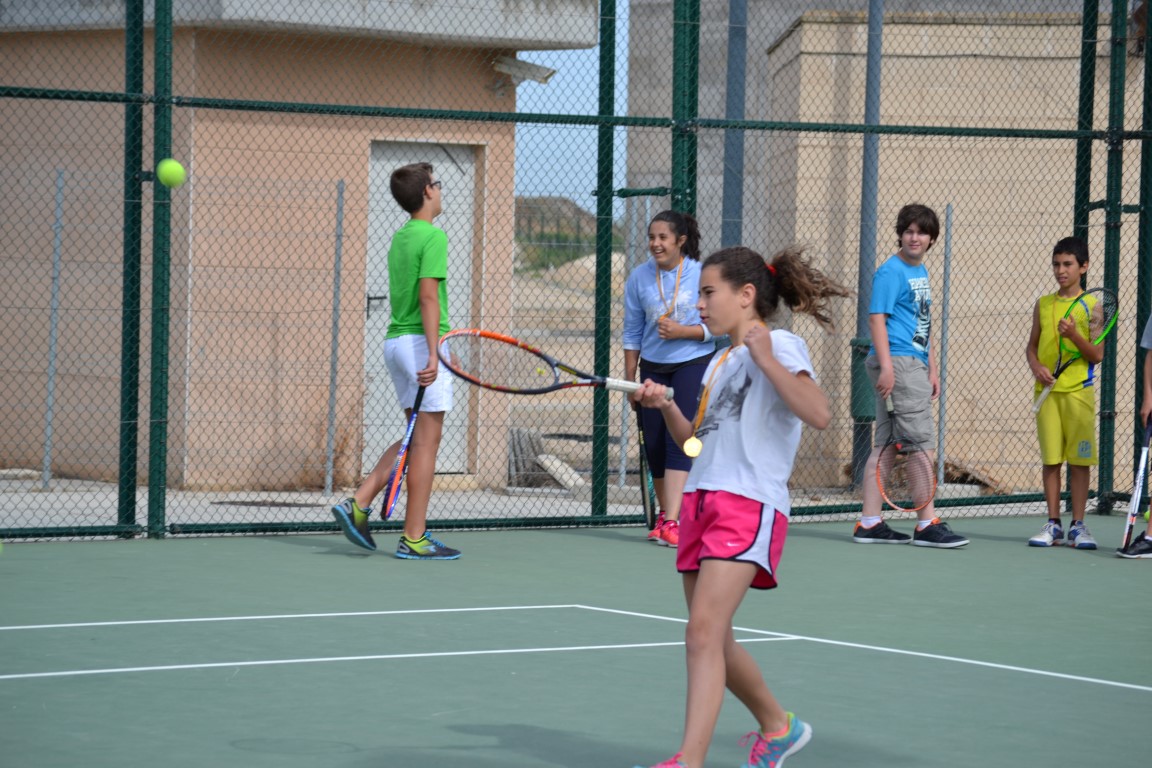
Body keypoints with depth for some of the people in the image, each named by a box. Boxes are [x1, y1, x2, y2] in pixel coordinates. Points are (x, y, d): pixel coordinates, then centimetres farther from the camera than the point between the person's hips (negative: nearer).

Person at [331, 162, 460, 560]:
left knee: (416, 437, 15)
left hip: (395, 342, 9)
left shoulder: (400, 237, 15)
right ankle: (413, 539, -3)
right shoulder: (433, 236, -11)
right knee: (426, 440, -4)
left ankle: (358, 504, 6)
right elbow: (428, 296, -19)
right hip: (420, 342, -9)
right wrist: (433, 352, -22)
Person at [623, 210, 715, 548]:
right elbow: (632, 332, 8)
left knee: (679, 441, -15)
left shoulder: (702, 274, -7)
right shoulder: (639, 277, 2)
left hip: (693, 365, -4)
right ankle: (664, 515, 21)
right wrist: (630, 378, 6)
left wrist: (682, 331, -20)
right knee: (654, 444, 4)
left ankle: (672, 523, -22)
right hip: (654, 368, 4)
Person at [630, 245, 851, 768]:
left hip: (749, 506, -9)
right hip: (702, 503, 9)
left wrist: (765, 359, -19)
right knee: (711, 642, 14)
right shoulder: (720, 362, 22)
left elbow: (818, 414, -19)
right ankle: (777, 726, 35)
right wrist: (665, 406, 10)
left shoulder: (780, 346, -3)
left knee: (703, 633, -20)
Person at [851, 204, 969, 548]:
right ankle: (927, 524, -6)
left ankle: (870, 522, 10)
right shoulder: (891, 272, -9)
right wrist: (886, 366, -22)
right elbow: (877, 317, -15)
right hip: (897, 363, -9)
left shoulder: (921, 272, 18)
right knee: (924, 442, -9)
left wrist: (932, 368, 22)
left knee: (885, 443, 9)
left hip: (913, 364, 9)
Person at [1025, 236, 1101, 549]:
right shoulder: (1043, 304, 10)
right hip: (1047, 390, 3)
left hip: (1079, 391, -3)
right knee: (1050, 459, 3)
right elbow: (1032, 346, 14)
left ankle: (1078, 525, 6)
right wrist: (1036, 366, -6)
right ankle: (1053, 524, 9)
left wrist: (1074, 335, -20)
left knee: (1079, 460, -1)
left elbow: (1097, 354, -4)